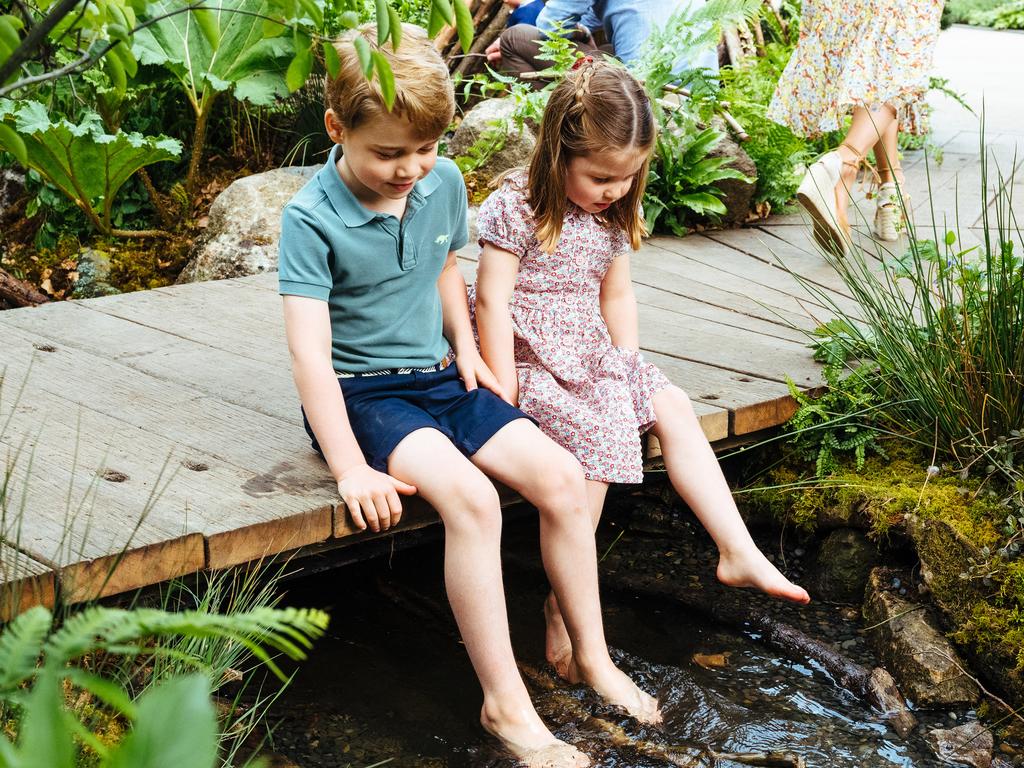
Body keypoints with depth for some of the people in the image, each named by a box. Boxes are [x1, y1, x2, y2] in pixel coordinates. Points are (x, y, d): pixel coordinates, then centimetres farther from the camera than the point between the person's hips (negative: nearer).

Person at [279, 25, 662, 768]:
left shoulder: (444, 183, 1)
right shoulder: (312, 220, -18)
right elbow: (309, 350, -24)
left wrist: (466, 346, 6)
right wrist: (350, 469, -29)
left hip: (438, 376, 6)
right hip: (361, 391, -6)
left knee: (560, 476, -11)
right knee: (470, 496, -30)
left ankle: (594, 657, 6)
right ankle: (505, 703, -20)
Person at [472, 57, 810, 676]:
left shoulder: (614, 213, 7)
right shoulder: (517, 208, -15)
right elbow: (492, 301, -17)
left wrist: (630, 367, 4)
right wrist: (505, 394, -20)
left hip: (594, 357, 8)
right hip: (533, 361, -7)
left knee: (672, 408, -4)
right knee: (598, 435, -26)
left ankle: (738, 551, -1)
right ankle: (567, 605, -19)